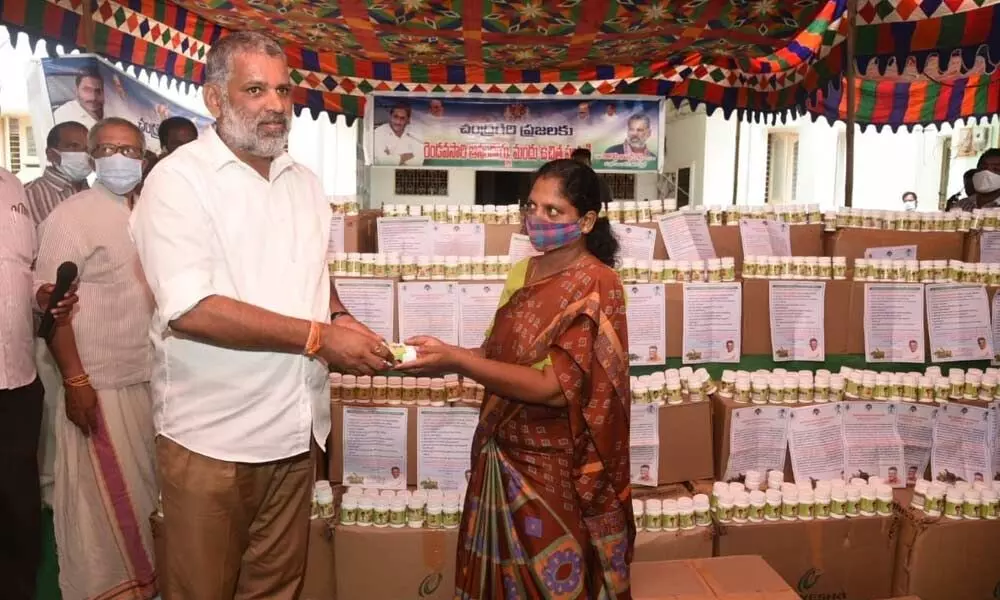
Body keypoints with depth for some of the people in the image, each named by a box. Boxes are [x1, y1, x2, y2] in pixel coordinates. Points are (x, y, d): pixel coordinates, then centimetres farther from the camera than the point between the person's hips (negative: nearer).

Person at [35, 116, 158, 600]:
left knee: (147, 490, 18)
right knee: (105, 498, 5)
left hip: (154, 378, 6)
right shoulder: (71, 216, -9)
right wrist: (75, 381, -19)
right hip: (101, 383, -6)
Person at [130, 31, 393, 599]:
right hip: (211, 438, -5)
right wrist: (319, 336, -22)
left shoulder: (305, 181, 9)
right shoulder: (179, 179, -11)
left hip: (295, 428, 6)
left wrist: (339, 316, -1)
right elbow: (190, 310, -21)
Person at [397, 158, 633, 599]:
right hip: (504, 456, 7)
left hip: (556, 472, -6)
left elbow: (556, 387, -24)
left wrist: (455, 361, -28)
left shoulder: (596, 285, -17)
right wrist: (440, 356, -8)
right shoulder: (523, 272, 6)